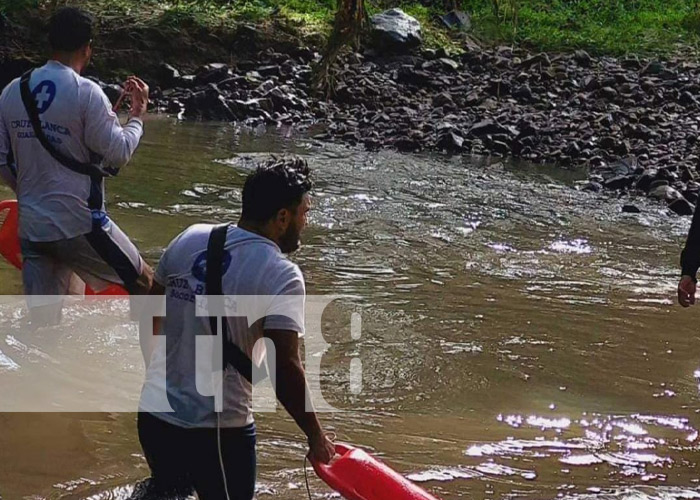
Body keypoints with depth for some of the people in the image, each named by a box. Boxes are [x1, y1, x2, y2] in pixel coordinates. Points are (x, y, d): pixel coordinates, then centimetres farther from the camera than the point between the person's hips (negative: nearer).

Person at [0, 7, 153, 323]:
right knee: (144, 283, 15)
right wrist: (138, 115, 5)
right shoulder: (86, 92, -13)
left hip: (31, 226, 5)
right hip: (79, 224, -5)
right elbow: (118, 154, -11)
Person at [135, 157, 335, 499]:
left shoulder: (189, 239, 2)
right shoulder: (282, 276, -15)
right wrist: (316, 438, -8)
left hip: (153, 417, 6)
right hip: (218, 431, -6)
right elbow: (285, 369, -20)